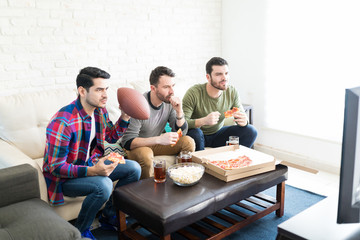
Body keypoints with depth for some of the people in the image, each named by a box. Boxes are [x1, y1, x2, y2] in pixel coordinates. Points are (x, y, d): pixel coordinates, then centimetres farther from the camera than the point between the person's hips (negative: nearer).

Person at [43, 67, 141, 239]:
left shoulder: (99, 110, -5)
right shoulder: (62, 122, -30)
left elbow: (112, 137, 13)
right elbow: (55, 167, -26)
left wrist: (125, 117, -5)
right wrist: (92, 171, -39)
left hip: (91, 163, 8)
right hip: (64, 177, -8)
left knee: (134, 168, -3)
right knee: (103, 185, -34)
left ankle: (109, 215, 13)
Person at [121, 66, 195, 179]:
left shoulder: (170, 102, -10)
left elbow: (181, 132, -5)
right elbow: (127, 142, -30)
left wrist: (179, 112, -24)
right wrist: (159, 139, -40)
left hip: (156, 143, 5)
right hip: (136, 146, -5)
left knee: (188, 142, -14)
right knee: (146, 155, -37)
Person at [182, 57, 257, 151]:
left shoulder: (232, 92, -9)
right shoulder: (193, 93, -23)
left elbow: (242, 116, -2)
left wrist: (243, 121, -28)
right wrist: (203, 121, -47)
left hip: (218, 134, 4)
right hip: (199, 136, -3)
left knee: (251, 131, -14)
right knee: (195, 132, -38)